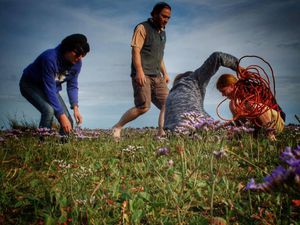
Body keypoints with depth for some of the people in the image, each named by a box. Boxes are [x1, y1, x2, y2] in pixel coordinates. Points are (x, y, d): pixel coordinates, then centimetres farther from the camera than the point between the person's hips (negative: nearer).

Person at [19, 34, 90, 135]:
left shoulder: (77, 63, -15)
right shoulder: (50, 58, -36)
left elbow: (72, 86, -6)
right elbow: (49, 89, -35)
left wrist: (75, 108, -21)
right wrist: (61, 115, -36)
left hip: (52, 87, 6)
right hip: (30, 85, -6)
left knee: (68, 122, -9)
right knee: (49, 110, -33)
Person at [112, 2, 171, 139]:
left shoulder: (162, 32, 22)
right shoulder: (143, 28, -3)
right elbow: (135, 51, -12)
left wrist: (165, 73, 21)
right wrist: (139, 71, -23)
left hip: (157, 76, 8)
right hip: (143, 75, -8)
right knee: (143, 107, -14)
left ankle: (162, 133, -2)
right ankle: (117, 127, 1)